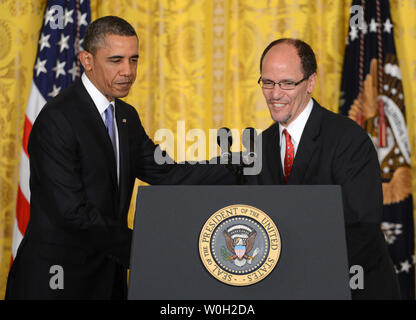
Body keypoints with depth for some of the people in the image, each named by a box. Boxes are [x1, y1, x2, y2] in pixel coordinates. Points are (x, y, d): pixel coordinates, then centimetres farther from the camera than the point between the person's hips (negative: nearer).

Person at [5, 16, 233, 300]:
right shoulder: (57, 119, -17)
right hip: (60, 277, -7)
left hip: (109, 277, 8)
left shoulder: (127, 116, 11)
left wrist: (237, 172, -3)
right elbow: (72, 212, -22)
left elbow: (164, 173, 6)